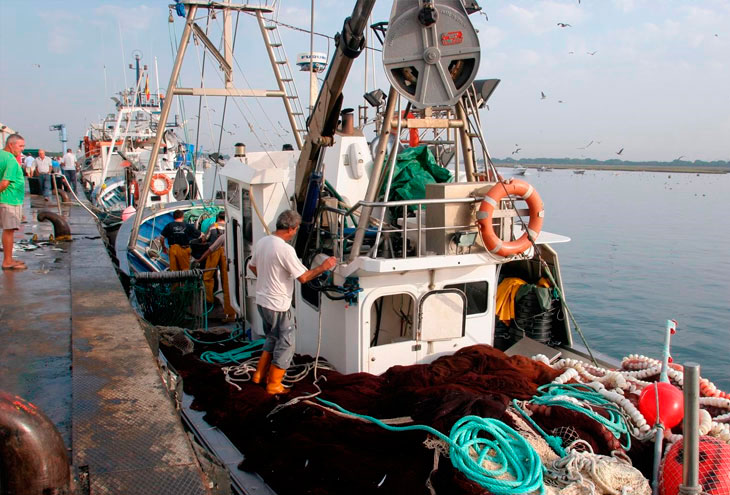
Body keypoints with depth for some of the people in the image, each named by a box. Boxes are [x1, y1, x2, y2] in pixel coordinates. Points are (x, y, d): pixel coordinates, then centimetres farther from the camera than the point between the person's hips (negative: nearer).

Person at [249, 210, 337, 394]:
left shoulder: (262, 242, 2)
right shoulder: (285, 249, -23)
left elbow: (252, 266, 17)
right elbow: (303, 277, -20)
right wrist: (323, 267, -9)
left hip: (262, 301, 9)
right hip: (277, 305, -9)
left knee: (272, 338, 25)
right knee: (285, 345, 7)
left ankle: (259, 375, 32)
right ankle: (274, 385, 15)